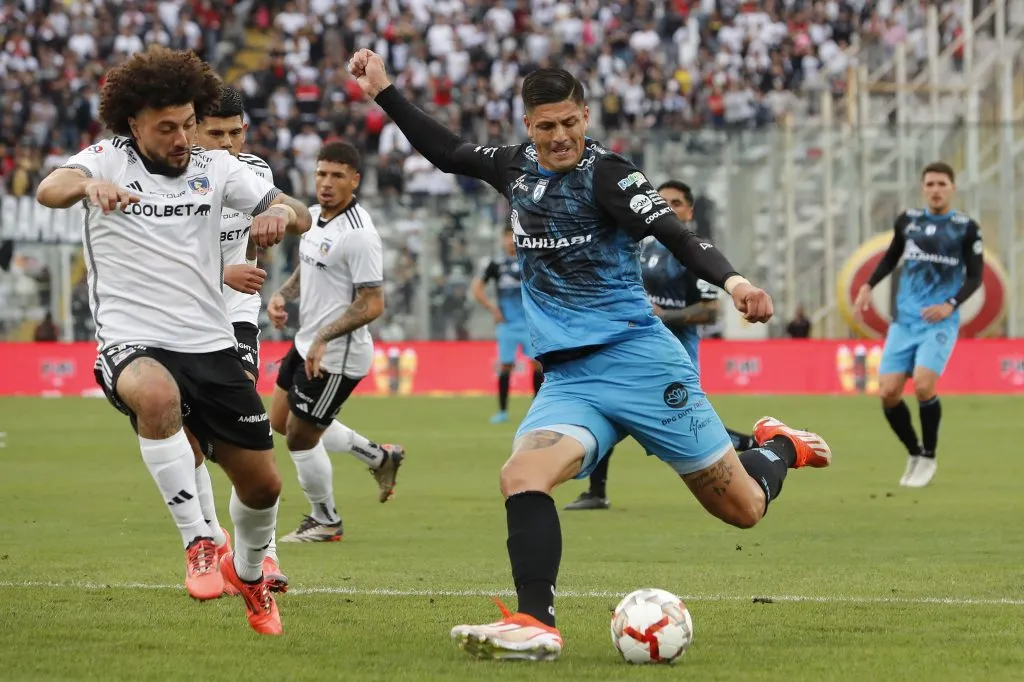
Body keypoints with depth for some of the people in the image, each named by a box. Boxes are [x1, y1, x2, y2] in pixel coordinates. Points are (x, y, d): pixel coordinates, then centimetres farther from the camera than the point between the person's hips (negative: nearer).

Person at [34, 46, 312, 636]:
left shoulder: (215, 168, 7)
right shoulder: (109, 160, -2)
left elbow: (300, 215, 1)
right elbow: (49, 190, -23)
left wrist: (281, 213, -24)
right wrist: (86, 186, -47)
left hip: (211, 345, 4)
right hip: (132, 343, -4)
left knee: (262, 482, 7)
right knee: (156, 395, -40)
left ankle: (248, 571, 40)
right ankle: (198, 542, -28)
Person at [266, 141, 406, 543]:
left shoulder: (358, 235, -23)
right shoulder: (313, 215, 4)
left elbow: (372, 305, -23)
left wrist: (324, 338, -27)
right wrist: (281, 296, 2)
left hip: (337, 356, -10)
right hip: (307, 344, 10)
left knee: (300, 438, 2)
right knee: (281, 422, 21)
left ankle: (325, 522, 25)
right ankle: (379, 457, 33)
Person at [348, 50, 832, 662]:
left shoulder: (605, 173, -9)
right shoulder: (517, 166, 11)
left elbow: (675, 233, -21)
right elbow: (447, 151, 28)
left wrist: (731, 279, -38)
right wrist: (384, 92, 24)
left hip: (639, 358, -5)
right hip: (569, 377, 5)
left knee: (743, 509, 1)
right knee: (522, 477, -25)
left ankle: (778, 448, 34)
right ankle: (537, 627, -27)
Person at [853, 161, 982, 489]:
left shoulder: (966, 228, -1)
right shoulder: (907, 221, 7)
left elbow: (974, 277, 0)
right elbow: (891, 256, 23)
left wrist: (951, 305, -16)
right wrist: (868, 285, 10)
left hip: (940, 322, -4)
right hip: (904, 321, 4)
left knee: (923, 384, -23)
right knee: (888, 393, -7)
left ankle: (928, 458, -2)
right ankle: (914, 454, 16)